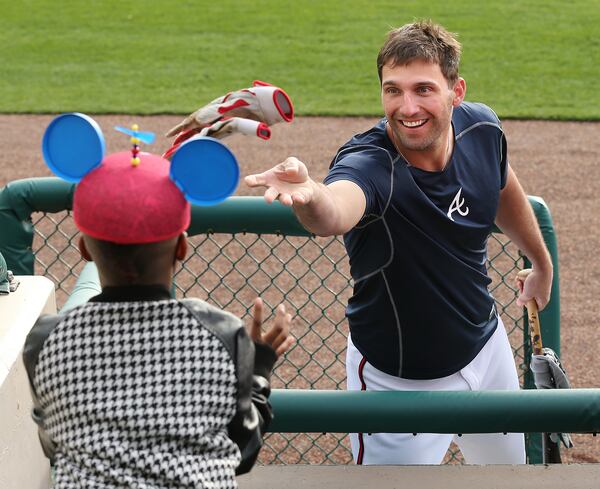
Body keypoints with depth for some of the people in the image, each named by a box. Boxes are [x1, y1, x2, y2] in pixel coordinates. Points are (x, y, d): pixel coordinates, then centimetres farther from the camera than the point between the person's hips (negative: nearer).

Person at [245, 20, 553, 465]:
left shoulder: (481, 128, -14)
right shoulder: (369, 164, -32)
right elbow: (334, 214, -57)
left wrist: (541, 262, 24)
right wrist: (309, 196, -80)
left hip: (485, 343, 6)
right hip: (400, 381, -6)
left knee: (510, 467, 25)